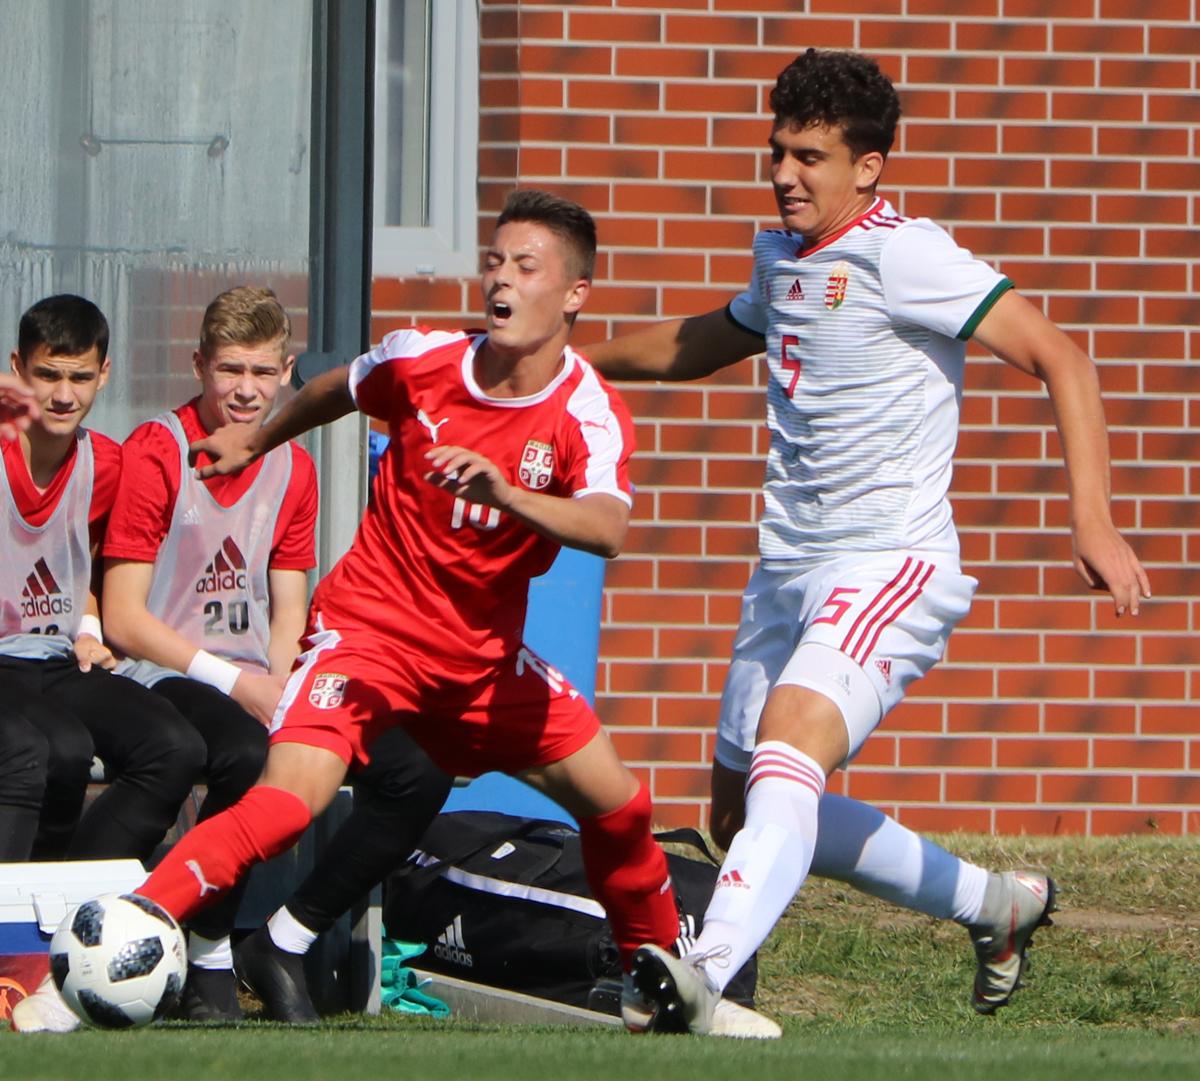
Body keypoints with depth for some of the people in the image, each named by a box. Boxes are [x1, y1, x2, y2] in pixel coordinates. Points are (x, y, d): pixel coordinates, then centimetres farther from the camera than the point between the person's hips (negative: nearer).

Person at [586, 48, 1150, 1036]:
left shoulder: (901, 255, -12)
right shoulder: (782, 258, 12)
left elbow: (1057, 357, -16)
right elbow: (709, 341, 35)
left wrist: (1093, 521, -25)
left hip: (890, 569, -9)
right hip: (788, 573, 9)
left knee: (785, 755, -32)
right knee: (742, 810, 15)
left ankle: (706, 975, -49)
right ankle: (995, 905, 30)